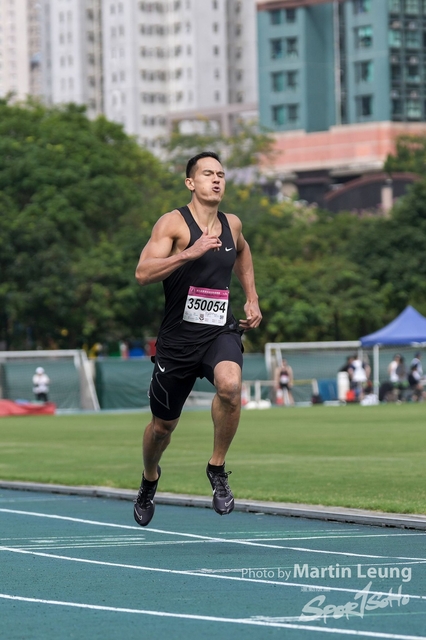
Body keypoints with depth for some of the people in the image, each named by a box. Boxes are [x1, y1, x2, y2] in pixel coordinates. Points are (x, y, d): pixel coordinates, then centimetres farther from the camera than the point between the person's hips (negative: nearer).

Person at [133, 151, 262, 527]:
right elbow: (143, 273, -22)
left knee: (230, 385, -32)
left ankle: (217, 468, -11)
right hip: (178, 337, -2)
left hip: (221, 332, 2)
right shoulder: (174, 223, -9)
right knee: (163, 425, 11)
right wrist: (190, 253, -31)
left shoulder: (232, 225, 8)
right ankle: (150, 478, 45)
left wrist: (252, 299, 23)